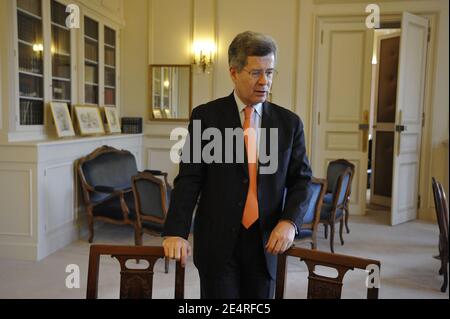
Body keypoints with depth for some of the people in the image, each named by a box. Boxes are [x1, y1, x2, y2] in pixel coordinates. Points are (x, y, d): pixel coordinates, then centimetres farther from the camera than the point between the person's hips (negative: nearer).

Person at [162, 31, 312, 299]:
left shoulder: (289, 122, 3)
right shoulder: (205, 116, -3)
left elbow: (301, 179, 4)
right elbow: (189, 178, -6)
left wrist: (290, 221, -13)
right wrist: (176, 232, -15)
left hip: (267, 241, 3)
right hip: (217, 240, -2)